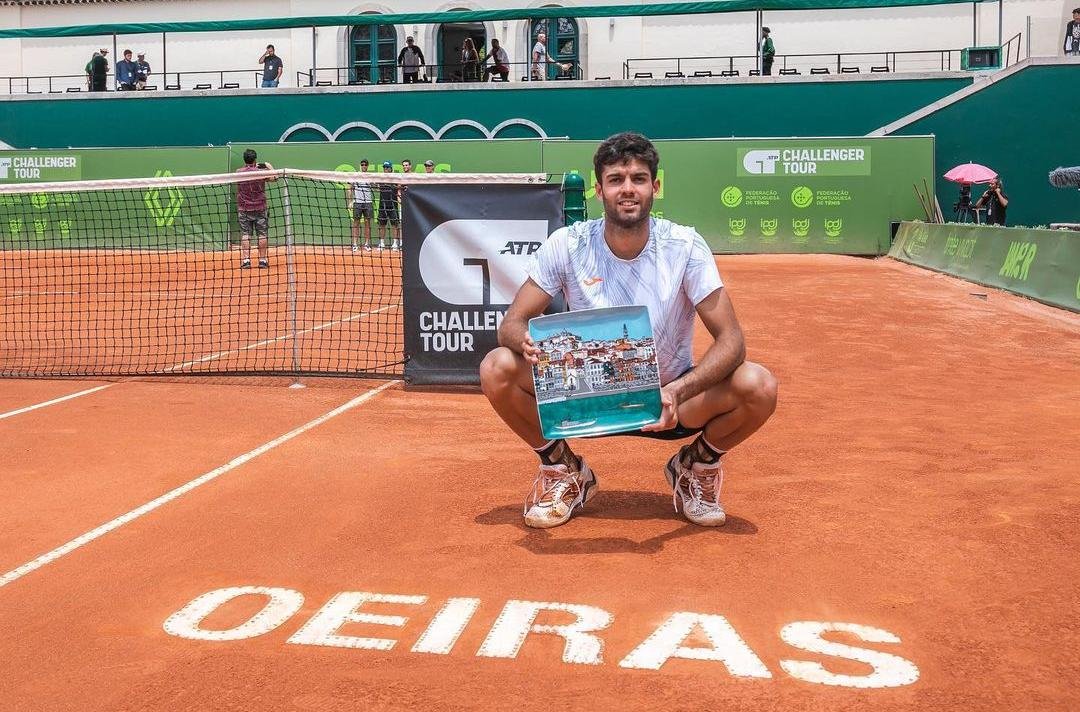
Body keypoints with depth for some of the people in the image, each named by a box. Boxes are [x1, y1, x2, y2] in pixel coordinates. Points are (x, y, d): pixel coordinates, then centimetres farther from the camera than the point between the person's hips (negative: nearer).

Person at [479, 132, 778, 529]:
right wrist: (528, 342, -37)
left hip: (669, 402, 0)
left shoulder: (684, 247, -14)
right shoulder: (567, 245, -12)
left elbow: (730, 340, -18)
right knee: (497, 368, -24)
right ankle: (564, 471, 4)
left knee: (759, 387, -28)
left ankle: (696, 467, 6)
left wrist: (677, 391, -37)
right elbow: (511, 324, -11)